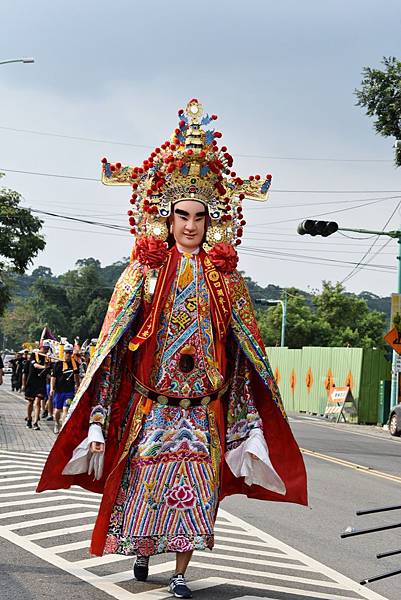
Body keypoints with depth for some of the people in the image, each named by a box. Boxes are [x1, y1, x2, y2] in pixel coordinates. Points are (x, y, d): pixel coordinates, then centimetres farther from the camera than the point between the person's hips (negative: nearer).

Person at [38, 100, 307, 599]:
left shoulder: (225, 278, 5)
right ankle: (141, 551, 28)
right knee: (144, 483, 2)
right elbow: (111, 346, -3)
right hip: (148, 403, -1)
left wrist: (251, 426, 0)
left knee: (195, 491, 0)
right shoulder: (144, 271, 0)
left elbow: (245, 352, 6)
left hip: (204, 407, 1)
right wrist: (98, 423, -10)